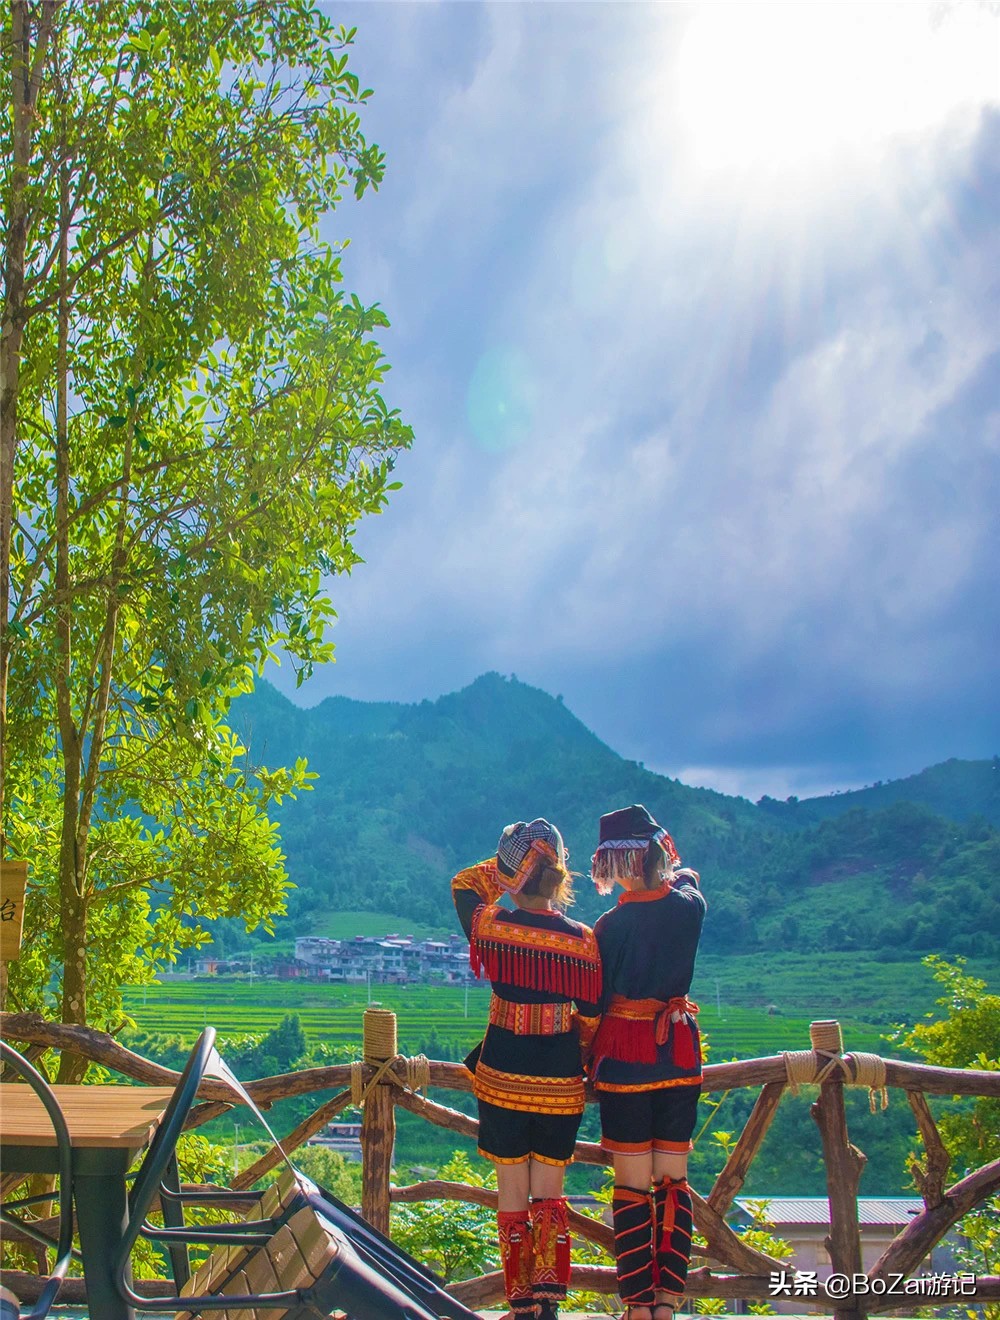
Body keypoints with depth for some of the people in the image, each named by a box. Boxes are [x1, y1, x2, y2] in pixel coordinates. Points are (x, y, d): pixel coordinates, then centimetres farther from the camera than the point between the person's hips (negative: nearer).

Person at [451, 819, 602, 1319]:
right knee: (549, 1193, 14)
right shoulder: (582, 939, -8)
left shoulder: (489, 925, -9)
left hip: (502, 1075, 0)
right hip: (560, 1080, 1)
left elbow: (464, 883, 13)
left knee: (512, 1193, 11)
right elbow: (592, 1020, -1)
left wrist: (509, 864, 2)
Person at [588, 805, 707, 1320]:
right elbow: (686, 876, 20)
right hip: (679, 1052, 4)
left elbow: (596, 1001, -7)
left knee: (632, 1186, 6)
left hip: (625, 1057, -3)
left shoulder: (611, 925, -15)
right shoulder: (689, 906, -6)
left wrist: (587, 1061, 5)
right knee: (673, 1181, 12)